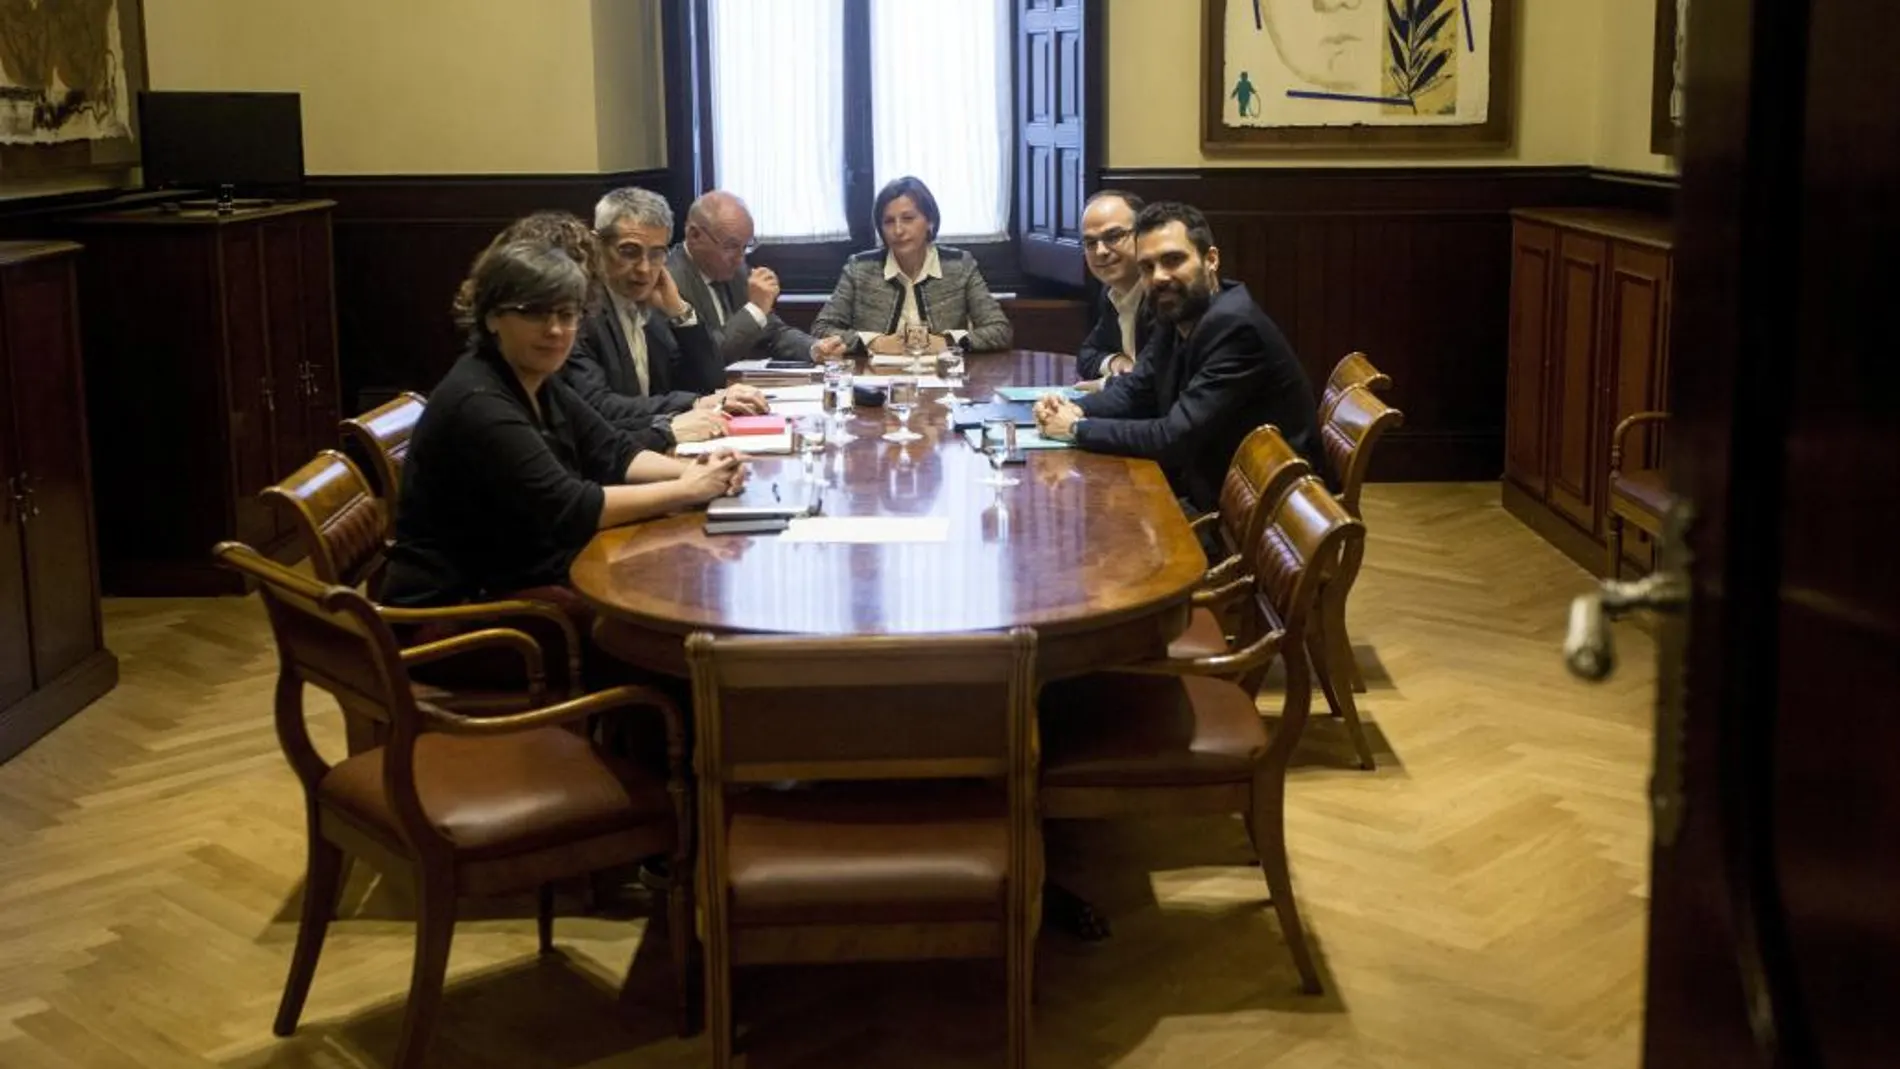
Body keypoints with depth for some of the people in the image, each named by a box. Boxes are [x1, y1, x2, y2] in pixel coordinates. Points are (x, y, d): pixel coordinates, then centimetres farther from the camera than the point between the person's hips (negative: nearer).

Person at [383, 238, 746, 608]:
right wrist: (686, 490, -21)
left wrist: (691, 470, -13)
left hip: (523, 580, 9)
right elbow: (567, 510, -26)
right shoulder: (478, 403, -22)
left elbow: (615, 455, 7)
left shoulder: (539, 383, 7)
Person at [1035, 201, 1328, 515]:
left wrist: (1078, 428, -16)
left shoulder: (1234, 327, -24)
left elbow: (1175, 439, -27)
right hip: (1205, 487, 8)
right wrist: (1075, 409, -7)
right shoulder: (1176, 316, 3)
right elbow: (1135, 390, 14)